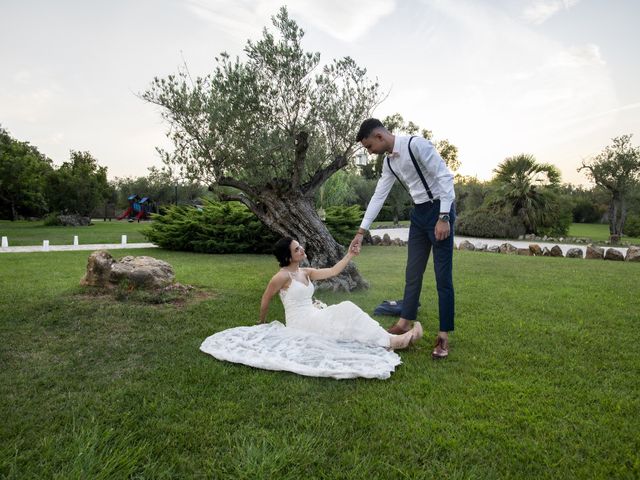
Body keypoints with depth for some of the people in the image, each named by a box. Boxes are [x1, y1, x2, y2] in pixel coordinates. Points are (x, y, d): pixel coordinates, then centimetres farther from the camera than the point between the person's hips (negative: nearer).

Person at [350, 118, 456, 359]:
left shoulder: (416, 144, -17)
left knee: (443, 276, -4)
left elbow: (445, 176, -19)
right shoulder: (389, 161, 8)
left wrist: (443, 217, -23)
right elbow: (378, 196, 11)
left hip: (439, 210, -8)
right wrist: (361, 231, 10)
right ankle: (404, 323, 23)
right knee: (412, 272, 11)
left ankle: (443, 337, 5)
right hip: (419, 213, 8)